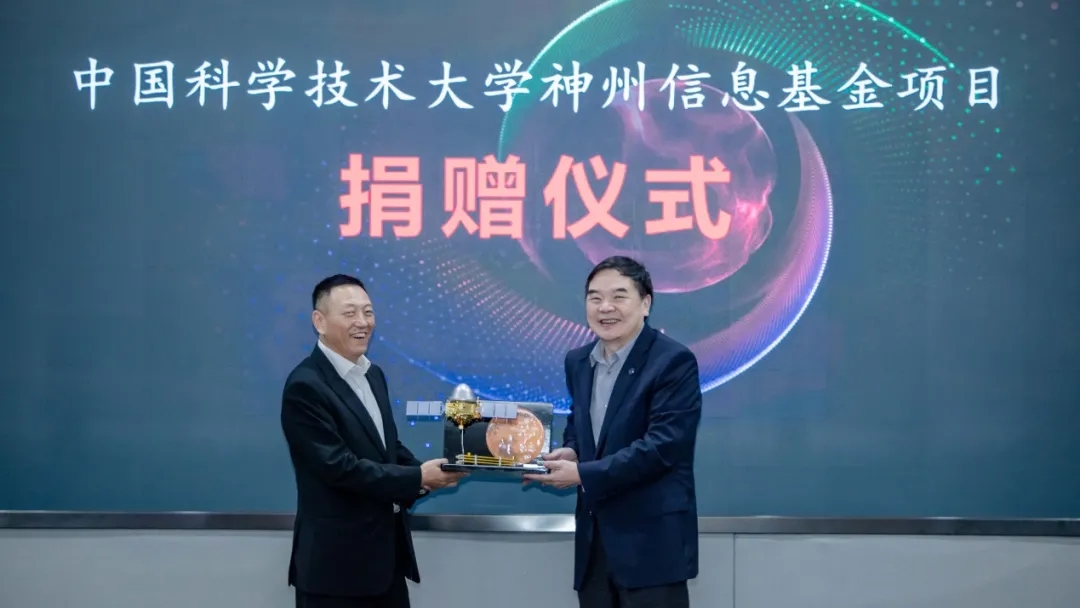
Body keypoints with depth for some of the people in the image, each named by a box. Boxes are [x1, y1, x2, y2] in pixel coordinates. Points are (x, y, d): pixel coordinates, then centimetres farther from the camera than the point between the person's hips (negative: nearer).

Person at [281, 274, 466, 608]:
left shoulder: (373, 374, 11)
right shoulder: (305, 386, -17)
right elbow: (339, 467, -22)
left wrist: (427, 475, -2)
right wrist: (418, 478, -19)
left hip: (387, 552, 8)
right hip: (337, 560, -8)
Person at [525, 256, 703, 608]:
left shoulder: (674, 361, -11)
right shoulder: (578, 361, 12)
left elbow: (663, 444, -19)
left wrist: (583, 474, -20)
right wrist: (569, 452, -1)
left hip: (652, 539, -7)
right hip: (594, 537, 7)